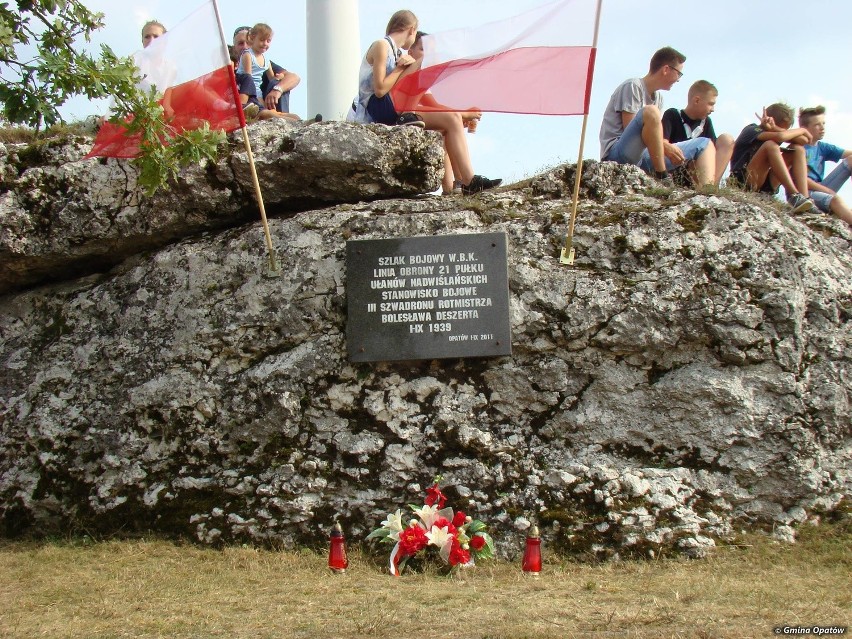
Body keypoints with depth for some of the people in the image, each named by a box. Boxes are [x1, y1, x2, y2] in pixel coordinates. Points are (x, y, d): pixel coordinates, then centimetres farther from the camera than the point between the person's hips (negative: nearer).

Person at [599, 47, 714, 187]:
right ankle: (662, 178, -28)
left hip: (643, 158, 9)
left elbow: (656, 135, 12)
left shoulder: (658, 97, 20)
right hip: (617, 154, -9)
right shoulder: (632, 86, -6)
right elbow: (629, 129, -15)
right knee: (650, 111, -34)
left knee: (704, 144, 8)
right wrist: (666, 146, -16)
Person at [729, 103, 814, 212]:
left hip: (765, 186, 7)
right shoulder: (751, 130, -7)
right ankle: (794, 195, -35)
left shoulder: (774, 134, 13)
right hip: (743, 182, -7)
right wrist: (802, 130, -7)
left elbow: (804, 140, -6)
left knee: (798, 148, -3)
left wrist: (776, 129, -15)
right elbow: (780, 136, -26)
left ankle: (804, 197, -21)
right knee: (770, 145, -26)